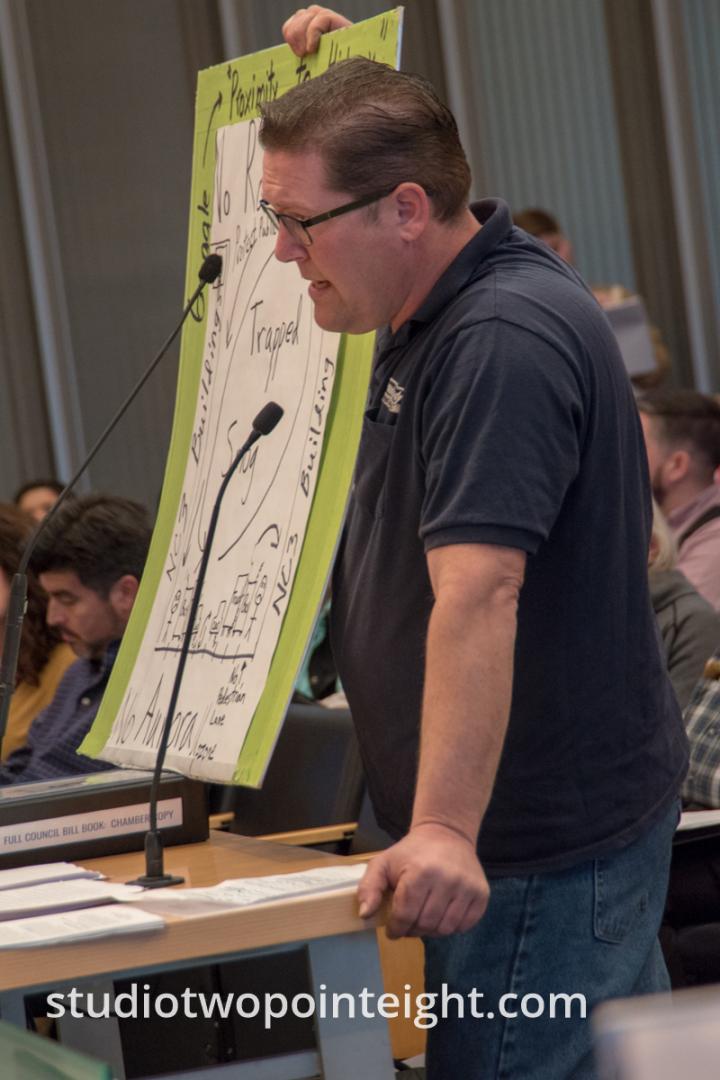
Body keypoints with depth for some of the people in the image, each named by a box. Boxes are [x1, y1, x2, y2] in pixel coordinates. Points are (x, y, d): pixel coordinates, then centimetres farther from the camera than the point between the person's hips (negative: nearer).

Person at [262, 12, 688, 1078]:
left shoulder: (503, 342, -24)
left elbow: (478, 595, -34)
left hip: (544, 842, -11)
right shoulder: (441, 308, 8)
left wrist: (445, 828, -40)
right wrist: (328, 70, 19)